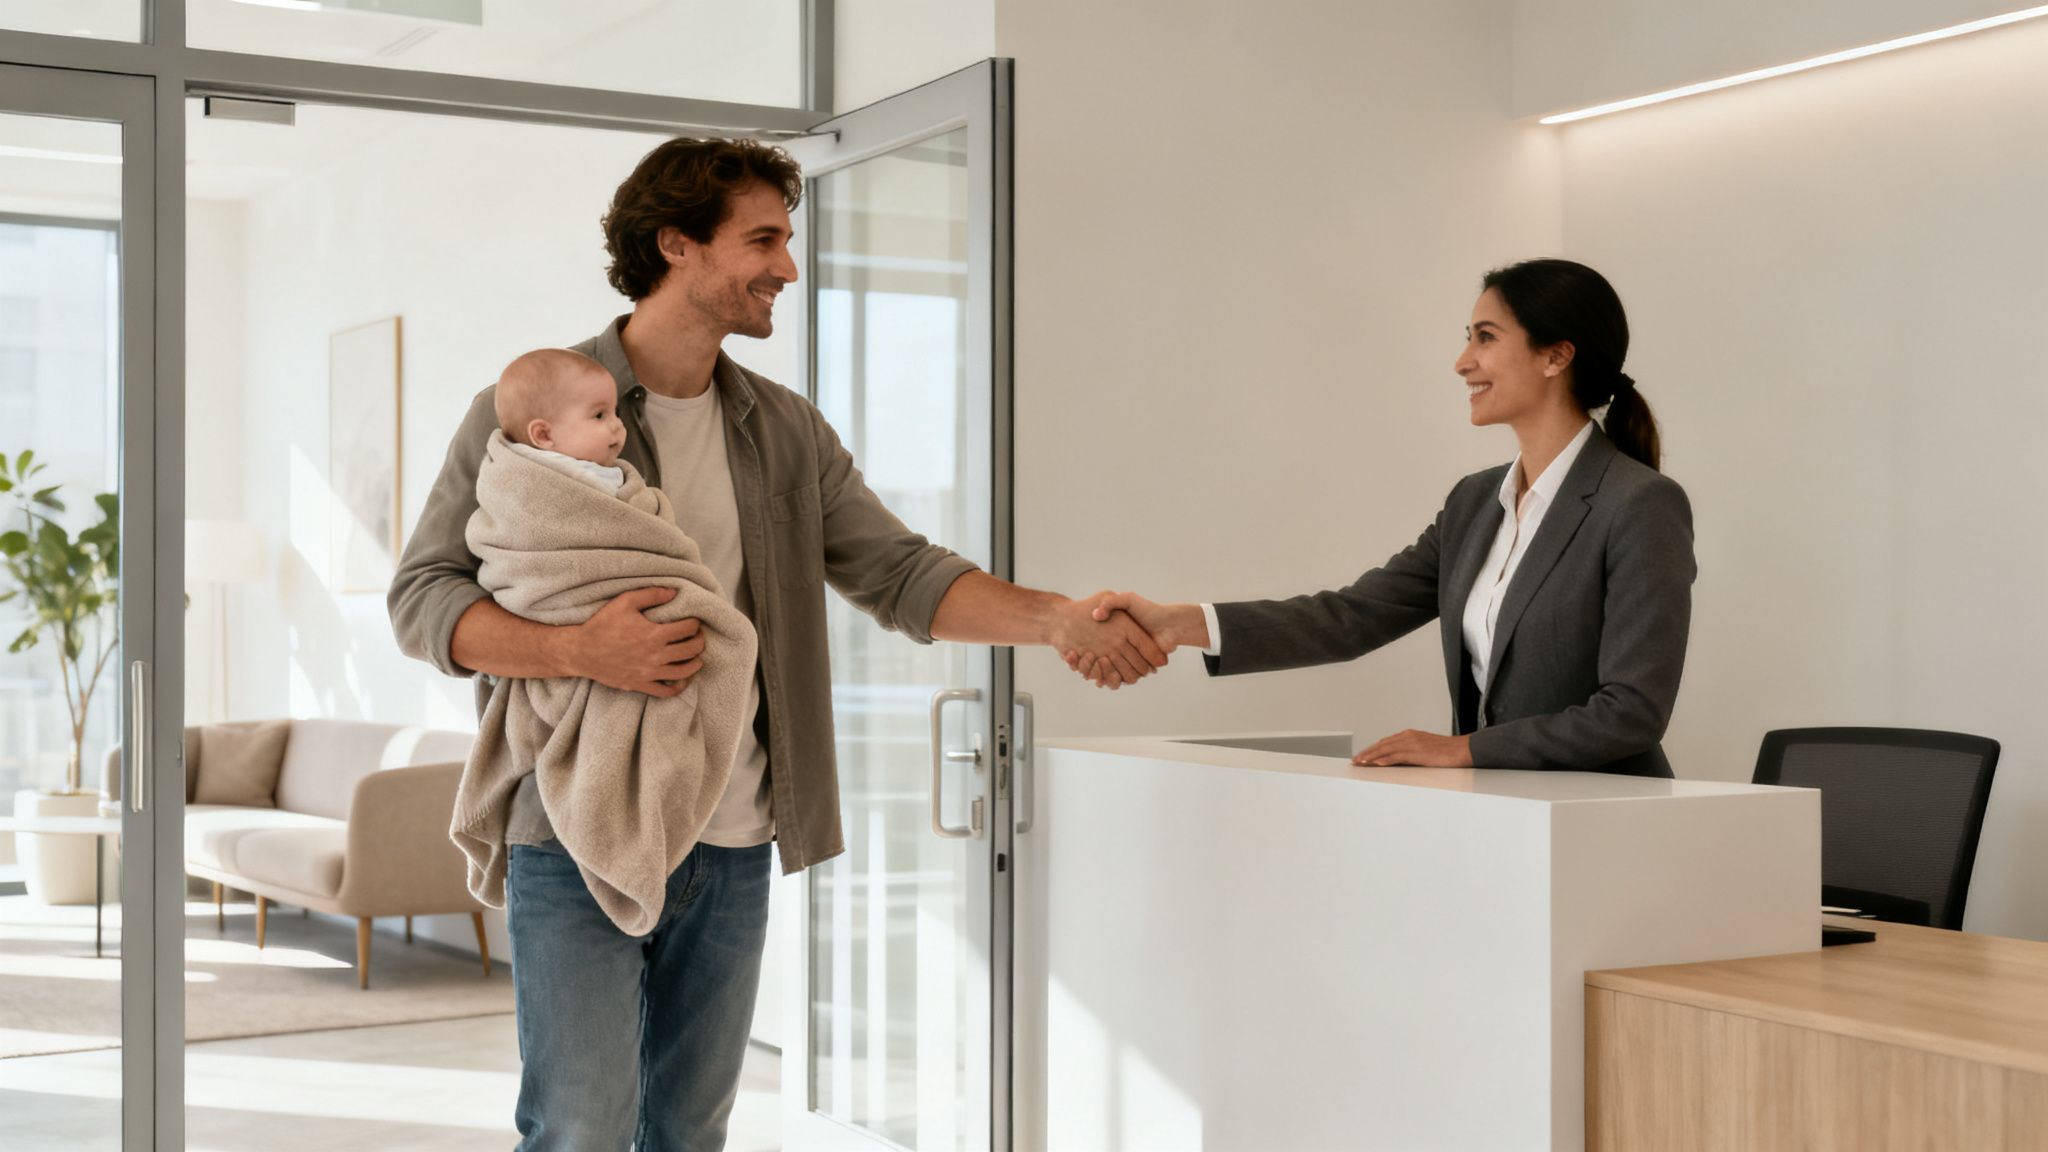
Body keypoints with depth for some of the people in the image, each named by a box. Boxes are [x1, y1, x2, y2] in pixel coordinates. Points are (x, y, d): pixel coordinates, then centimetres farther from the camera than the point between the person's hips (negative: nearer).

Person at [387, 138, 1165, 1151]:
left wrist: (1056, 619, -13)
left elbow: (901, 576, 4)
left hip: (732, 849, 5)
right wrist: (581, 650, -22)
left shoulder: (788, 432, 11)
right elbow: (421, 598, -5)